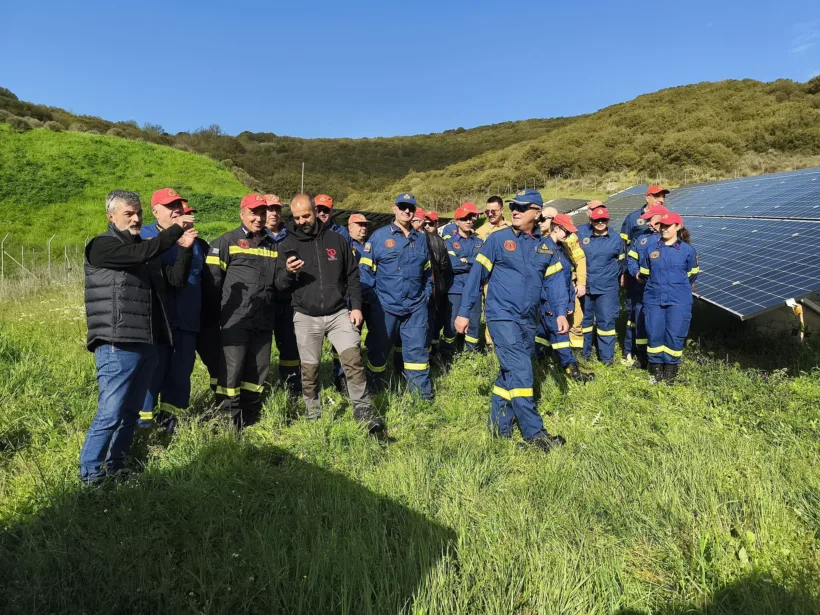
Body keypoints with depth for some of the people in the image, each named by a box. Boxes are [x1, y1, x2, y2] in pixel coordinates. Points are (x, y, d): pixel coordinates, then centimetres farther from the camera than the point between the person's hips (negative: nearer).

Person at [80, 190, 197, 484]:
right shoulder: (102, 246, -4)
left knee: (131, 412, 14)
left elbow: (176, 280, 11)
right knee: (110, 414, -6)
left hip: (145, 345, 8)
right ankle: (90, 474, 8)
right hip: (117, 347, -7)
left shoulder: (145, 251, 18)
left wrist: (185, 249, -2)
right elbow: (142, 253, -22)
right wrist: (174, 230, -16)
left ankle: (115, 467, 26)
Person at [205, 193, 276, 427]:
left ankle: (250, 420, 23)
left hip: (264, 320, 5)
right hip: (235, 320, -5)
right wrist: (222, 310, -3)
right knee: (232, 369, -4)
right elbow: (214, 280, -3)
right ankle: (228, 422, 7)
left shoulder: (272, 245, 18)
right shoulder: (226, 242, 2)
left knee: (259, 369, 10)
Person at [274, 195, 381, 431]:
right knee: (309, 369, 6)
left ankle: (363, 412, -4)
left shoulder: (336, 239, 6)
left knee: (353, 358, -12)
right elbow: (280, 285, 2)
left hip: (339, 313, 0)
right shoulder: (288, 245, 4)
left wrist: (356, 306, 1)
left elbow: (352, 276, 10)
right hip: (306, 317, 0)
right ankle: (313, 415, 23)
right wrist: (288, 272, -20)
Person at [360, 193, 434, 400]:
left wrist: (427, 294, 11)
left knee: (417, 349, 4)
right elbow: (365, 269, -4)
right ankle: (374, 387, 28)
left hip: (416, 307, 3)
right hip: (385, 306, -3)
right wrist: (371, 297, -9)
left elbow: (427, 272, 20)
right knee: (379, 348, 10)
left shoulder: (420, 239, 12)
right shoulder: (379, 236, -2)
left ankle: (423, 394, 11)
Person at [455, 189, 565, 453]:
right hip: (502, 316, -5)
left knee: (510, 373, 13)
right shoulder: (498, 239, -5)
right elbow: (476, 275, -5)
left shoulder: (545, 246, 9)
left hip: (528, 320, 5)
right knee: (520, 372, -11)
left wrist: (560, 312, 1)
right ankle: (534, 432, -4)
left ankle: (499, 424, 25)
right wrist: (464, 312, -7)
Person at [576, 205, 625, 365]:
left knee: (606, 321, 0)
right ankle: (583, 353, 26)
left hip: (607, 288, 0)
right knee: (584, 320, 11)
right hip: (584, 286, 1)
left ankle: (607, 357, 13)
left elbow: (620, 262, 15)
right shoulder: (581, 233, -2)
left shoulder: (616, 238, 2)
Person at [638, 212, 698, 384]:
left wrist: (679, 287, 14)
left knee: (675, 335, 0)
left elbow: (692, 274, 12)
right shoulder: (651, 247, 4)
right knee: (654, 334, 3)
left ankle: (670, 372, 16)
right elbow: (644, 273, 14)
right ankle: (656, 371, 18)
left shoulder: (687, 250, 1)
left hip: (679, 301, -1)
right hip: (654, 299, 2)